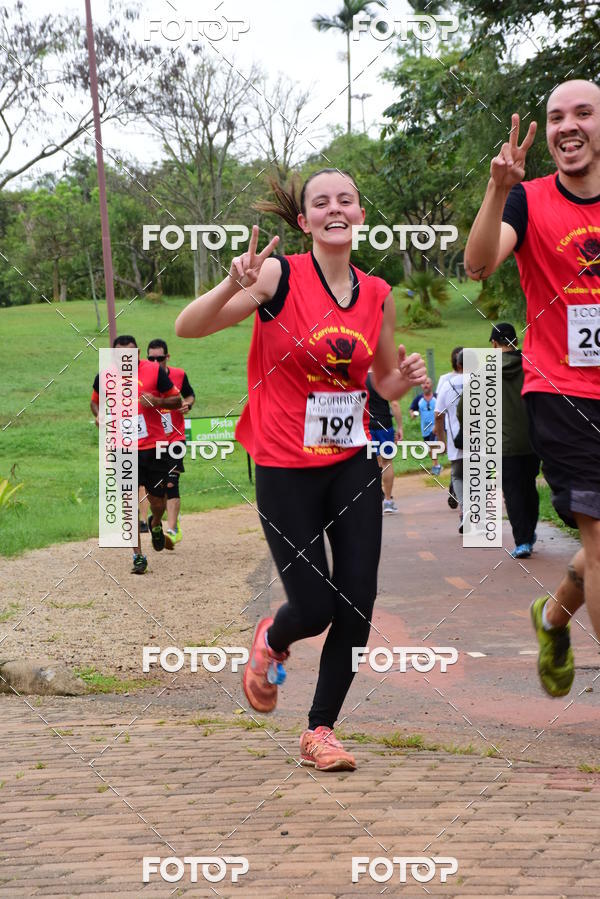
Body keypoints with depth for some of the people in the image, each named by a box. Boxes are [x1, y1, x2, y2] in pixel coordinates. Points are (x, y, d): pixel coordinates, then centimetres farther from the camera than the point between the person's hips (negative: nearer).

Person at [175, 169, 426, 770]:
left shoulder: (377, 294, 3)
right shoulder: (279, 276, -11)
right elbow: (187, 328, -16)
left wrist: (407, 377, -5)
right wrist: (234, 286, -33)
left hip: (352, 464, 4)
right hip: (285, 469, -4)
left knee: (358, 604, -2)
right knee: (314, 607, -4)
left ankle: (320, 729, 16)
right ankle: (271, 641, 34)